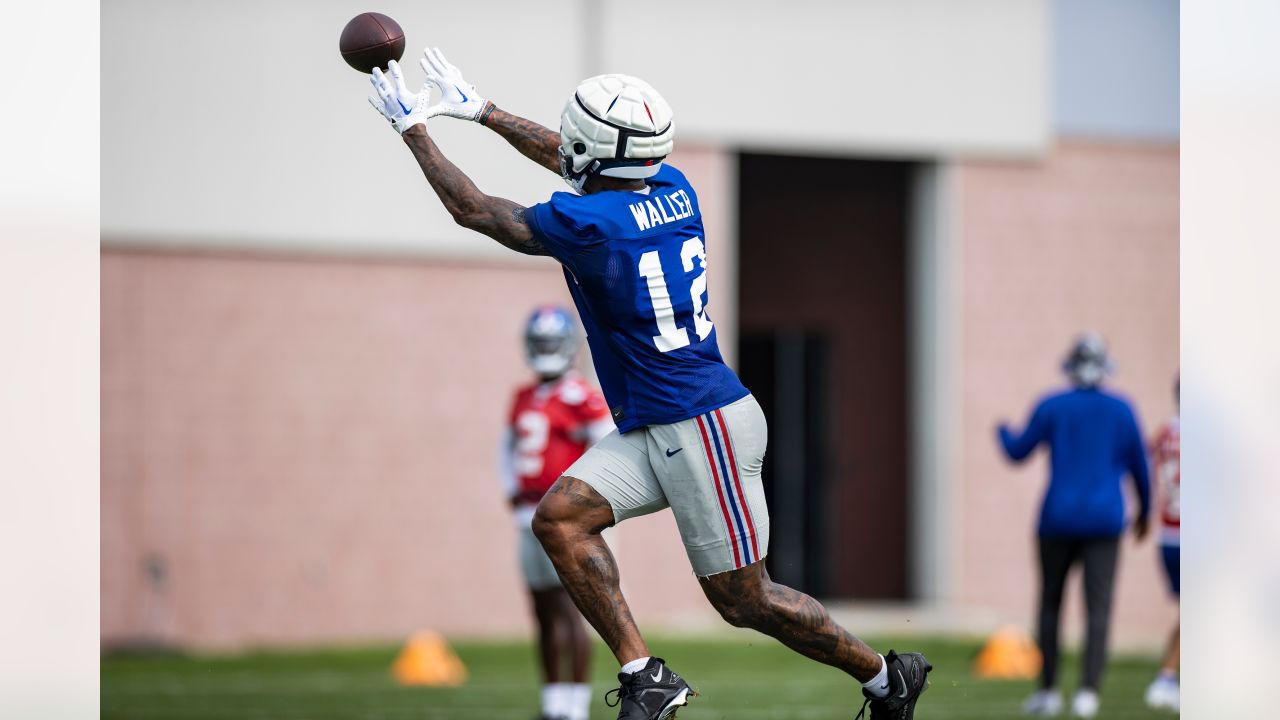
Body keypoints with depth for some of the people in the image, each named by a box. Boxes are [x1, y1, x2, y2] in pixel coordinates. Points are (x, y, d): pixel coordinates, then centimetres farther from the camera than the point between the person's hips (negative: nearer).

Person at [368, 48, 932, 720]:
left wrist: (414, 126, 5)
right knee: (561, 515, -2)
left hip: (703, 426, -9)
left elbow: (474, 210, -7)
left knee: (742, 598, 1)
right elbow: (571, 160, 23)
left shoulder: (590, 224, -21)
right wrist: (477, 109, 30)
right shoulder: (672, 190, 3)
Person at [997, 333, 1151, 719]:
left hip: (1059, 518, 0)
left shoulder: (1052, 408, -3)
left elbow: (1018, 451, 5)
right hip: (1104, 521, 0)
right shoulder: (1121, 410, 0)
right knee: (1098, 608, -4)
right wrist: (1144, 510, 22)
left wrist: (1004, 432, 28)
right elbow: (1138, 464, 6)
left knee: (1050, 604, 14)